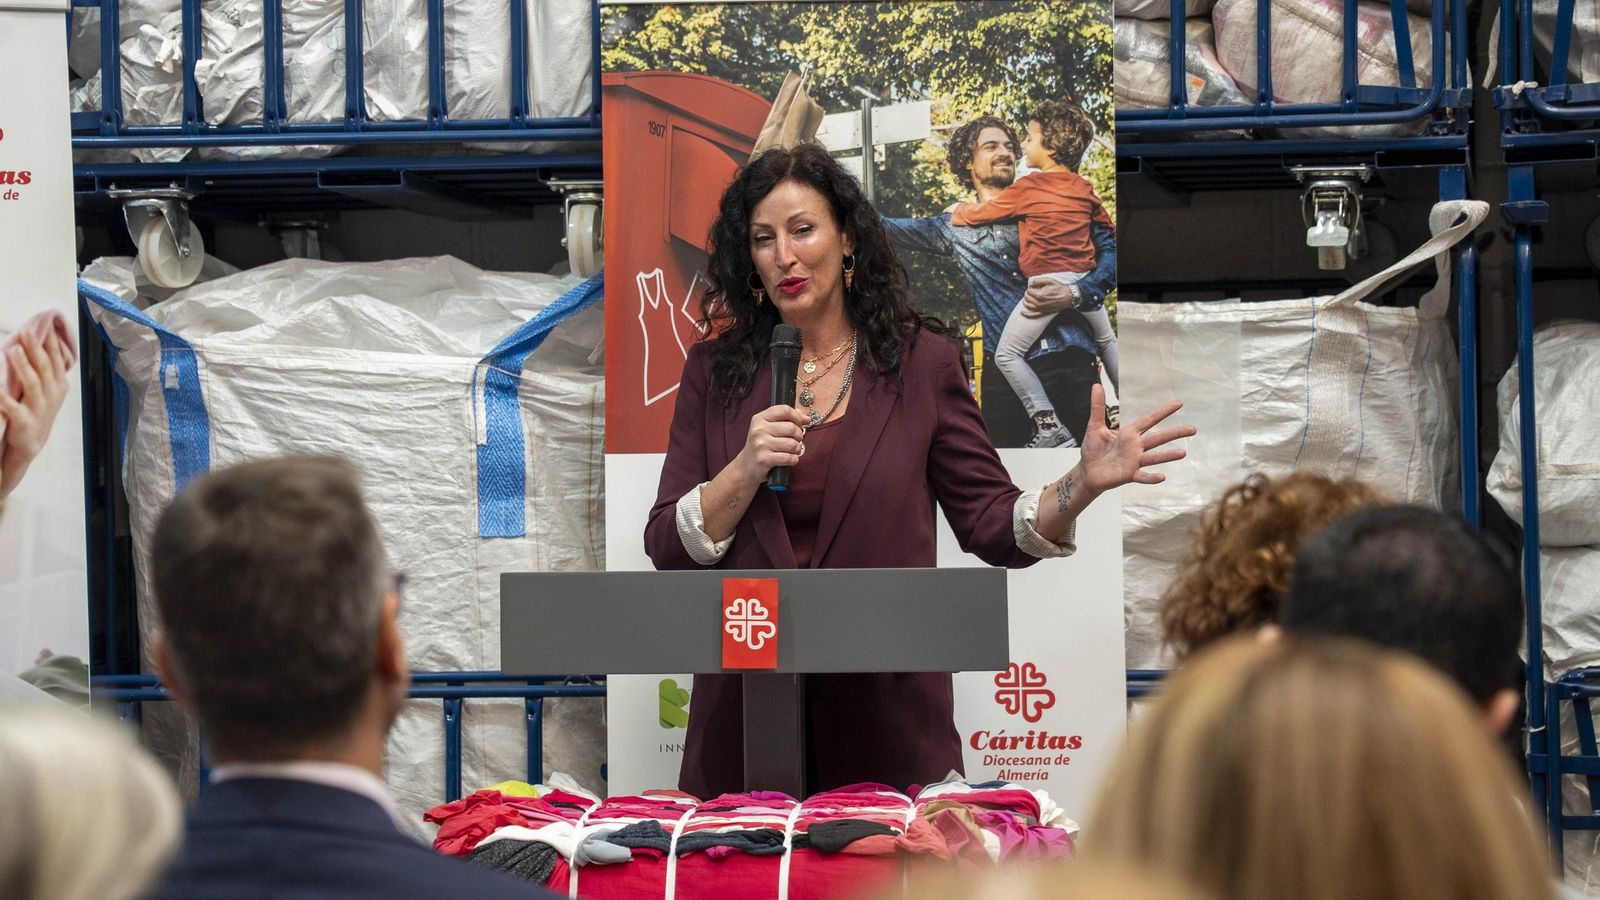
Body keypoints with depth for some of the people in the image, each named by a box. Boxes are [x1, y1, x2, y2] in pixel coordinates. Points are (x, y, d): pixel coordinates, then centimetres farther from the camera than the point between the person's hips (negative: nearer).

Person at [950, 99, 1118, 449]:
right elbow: (1106, 228, 23)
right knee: (1107, 342, 30)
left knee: (1007, 354, -2)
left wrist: (957, 212, 21)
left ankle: (1048, 425, -12)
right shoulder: (1085, 189, 10)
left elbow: (982, 213, 0)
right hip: (1086, 281, 7)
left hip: (1048, 283, -7)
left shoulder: (1028, 188, -7)